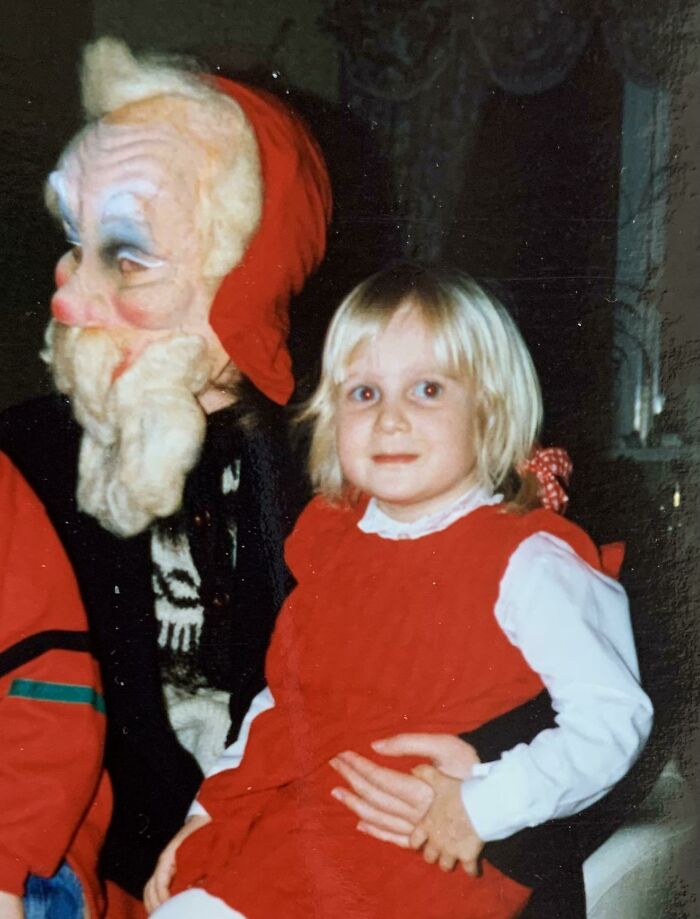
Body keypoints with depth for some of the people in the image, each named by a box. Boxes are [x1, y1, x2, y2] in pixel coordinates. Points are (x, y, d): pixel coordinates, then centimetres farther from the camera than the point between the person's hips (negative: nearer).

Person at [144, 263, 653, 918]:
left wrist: (483, 807, -22)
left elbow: (612, 716, -14)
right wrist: (210, 808, 11)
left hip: (434, 858, -5)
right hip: (284, 834, 6)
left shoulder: (527, 563, -10)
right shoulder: (328, 540, 10)